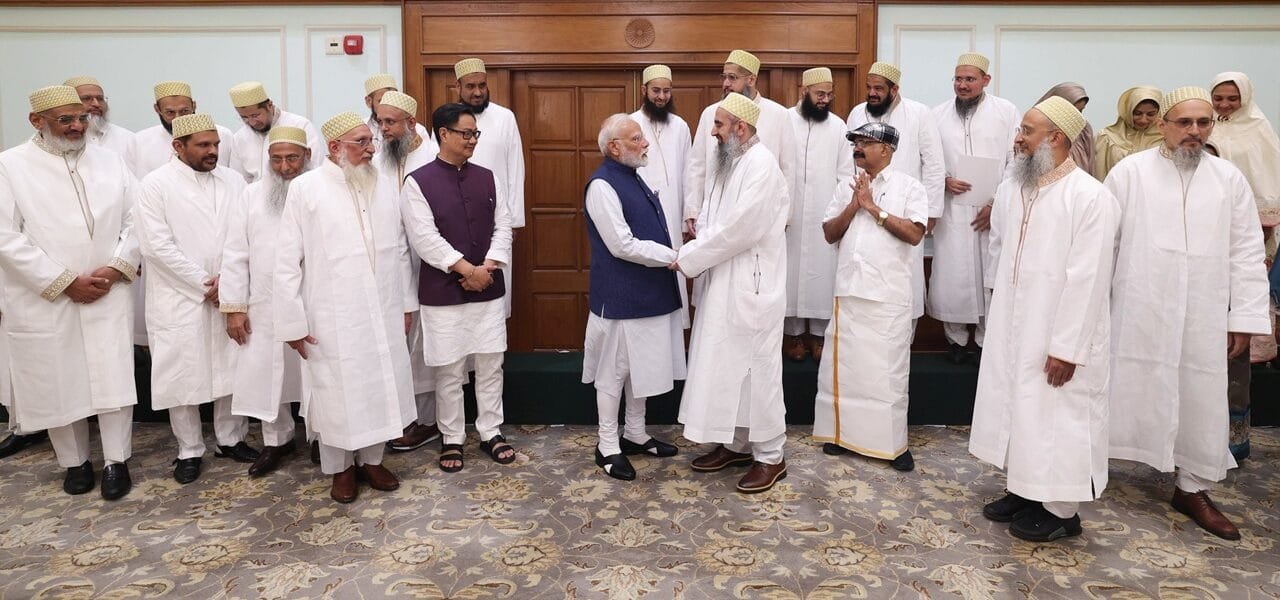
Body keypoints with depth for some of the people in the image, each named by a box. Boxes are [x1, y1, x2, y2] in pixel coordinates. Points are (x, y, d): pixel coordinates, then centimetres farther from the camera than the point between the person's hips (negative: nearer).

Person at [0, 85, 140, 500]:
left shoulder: (109, 161, 8)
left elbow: (136, 217, 5)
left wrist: (117, 268, -9)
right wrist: (64, 283, -12)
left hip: (108, 294, 2)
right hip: (44, 299, -1)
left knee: (113, 376, 0)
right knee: (56, 382, 8)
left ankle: (116, 462, 12)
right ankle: (74, 462, 24)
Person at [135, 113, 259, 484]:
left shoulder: (233, 181, 5)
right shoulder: (156, 185, -5)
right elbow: (158, 246, -11)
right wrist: (204, 285, -12)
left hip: (228, 295, 3)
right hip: (180, 298, -3)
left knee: (232, 369, 10)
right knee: (182, 374, 5)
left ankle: (231, 439, 26)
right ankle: (189, 450, 19)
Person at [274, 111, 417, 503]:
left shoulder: (383, 187, 6)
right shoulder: (305, 188, -7)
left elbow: (399, 250, 11)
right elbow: (287, 261, -6)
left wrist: (406, 302, 11)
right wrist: (293, 320, -8)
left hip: (383, 312, 4)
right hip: (332, 316, -4)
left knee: (381, 387, 12)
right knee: (336, 393, 7)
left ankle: (371, 459, 29)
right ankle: (341, 468, 25)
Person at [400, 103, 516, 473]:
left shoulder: (486, 178, 8)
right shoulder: (418, 182, -6)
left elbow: (503, 226, 5)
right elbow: (424, 237, -14)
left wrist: (488, 266, -10)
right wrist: (466, 268, -16)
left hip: (488, 289, 4)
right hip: (443, 293, -4)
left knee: (491, 365, 10)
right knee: (449, 371, 6)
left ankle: (491, 433, 24)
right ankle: (452, 439, 21)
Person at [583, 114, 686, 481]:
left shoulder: (633, 178, 12)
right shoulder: (602, 185, -16)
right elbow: (622, 245, -21)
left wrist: (673, 254, 4)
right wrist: (673, 256, -16)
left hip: (647, 293, 9)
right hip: (620, 297, -9)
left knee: (641, 366, 18)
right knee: (614, 371, 3)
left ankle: (635, 434, 32)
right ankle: (607, 447, 16)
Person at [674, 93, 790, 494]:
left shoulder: (761, 166, -17)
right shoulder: (725, 162, 11)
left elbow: (739, 229, -23)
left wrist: (688, 258, -15)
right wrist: (695, 252, -7)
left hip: (750, 286, -9)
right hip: (721, 283, 9)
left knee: (756, 368, 0)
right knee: (724, 364, 14)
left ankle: (770, 456, 13)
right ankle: (736, 443, 28)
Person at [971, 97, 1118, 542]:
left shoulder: (1090, 197, -17)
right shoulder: (1011, 189, 4)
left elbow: (1087, 279, -19)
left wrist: (1067, 347, -20)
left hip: (1057, 335, -7)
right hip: (1011, 326, 7)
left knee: (1057, 418, 4)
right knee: (1016, 407, 16)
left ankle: (1061, 510, 20)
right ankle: (1024, 490, 32)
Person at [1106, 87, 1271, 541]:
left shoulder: (1229, 179, 6)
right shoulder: (1130, 172, -2)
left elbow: (1246, 252, 6)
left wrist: (1245, 316, 2)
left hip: (1203, 317, 3)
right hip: (1138, 311, -3)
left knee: (1201, 399, 9)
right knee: (1126, 389, 6)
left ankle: (1192, 488, 24)